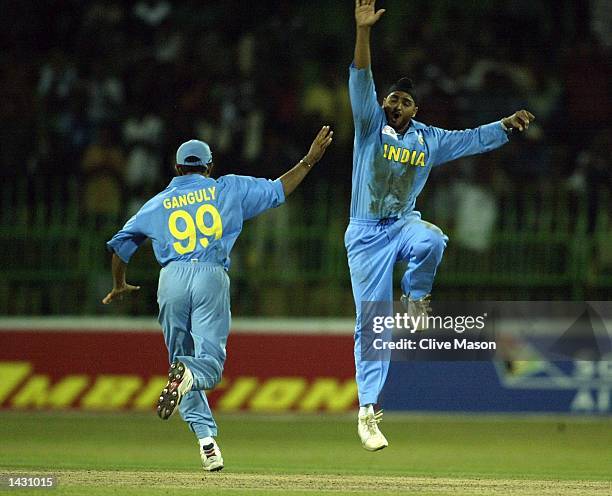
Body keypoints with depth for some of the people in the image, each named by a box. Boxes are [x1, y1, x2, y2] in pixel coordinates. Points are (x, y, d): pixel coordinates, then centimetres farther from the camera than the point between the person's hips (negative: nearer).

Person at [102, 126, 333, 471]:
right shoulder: (228, 189, 15)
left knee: (182, 359, 12)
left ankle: (206, 436, -5)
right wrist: (309, 160, 26)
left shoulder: (159, 203, 19)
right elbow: (278, 190, 14)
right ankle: (188, 374, -43)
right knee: (210, 361, -4)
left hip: (172, 280, 1)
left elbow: (121, 243, 22)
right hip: (212, 278, -1)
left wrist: (120, 286, 37)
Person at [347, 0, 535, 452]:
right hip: (366, 234, -2)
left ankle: (416, 300, -5)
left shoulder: (430, 140, 8)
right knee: (371, 324, -7)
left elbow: (473, 140, 12)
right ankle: (368, 412, -2)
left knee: (430, 241, -36)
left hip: (404, 224, 2)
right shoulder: (371, 125, -2)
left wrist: (507, 125, -5)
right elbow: (361, 82, -14)